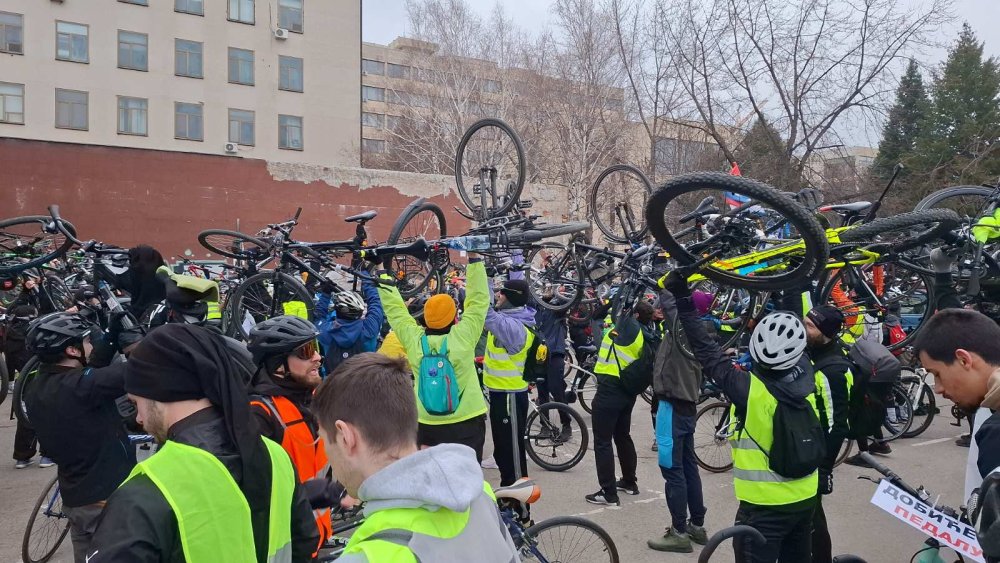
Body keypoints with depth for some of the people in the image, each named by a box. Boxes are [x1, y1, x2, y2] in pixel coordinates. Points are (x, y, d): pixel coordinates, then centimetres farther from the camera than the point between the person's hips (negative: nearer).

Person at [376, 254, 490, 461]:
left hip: (427, 425, 3)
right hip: (466, 424, -3)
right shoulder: (463, 337, -15)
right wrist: (474, 258, -4)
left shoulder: (413, 339, -8)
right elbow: (479, 299, -8)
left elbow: (393, 307, 3)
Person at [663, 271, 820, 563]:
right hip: (805, 498, 6)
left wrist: (682, 298, -20)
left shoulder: (749, 390, -26)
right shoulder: (806, 381, -9)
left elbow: (707, 352, -23)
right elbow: (792, 330, 5)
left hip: (765, 505, -6)